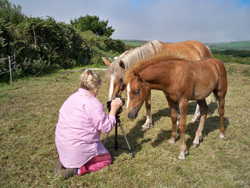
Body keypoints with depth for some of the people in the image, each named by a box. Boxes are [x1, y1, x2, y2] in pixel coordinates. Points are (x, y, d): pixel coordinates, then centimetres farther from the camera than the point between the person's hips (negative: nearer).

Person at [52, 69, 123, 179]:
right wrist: (113, 109, -5)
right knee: (107, 159, 16)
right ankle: (79, 169, -6)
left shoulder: (71, 98, 4)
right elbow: (106, 128, -15)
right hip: (79, 148, -8)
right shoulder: (93, 104, -21)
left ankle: (63, 160, 10)